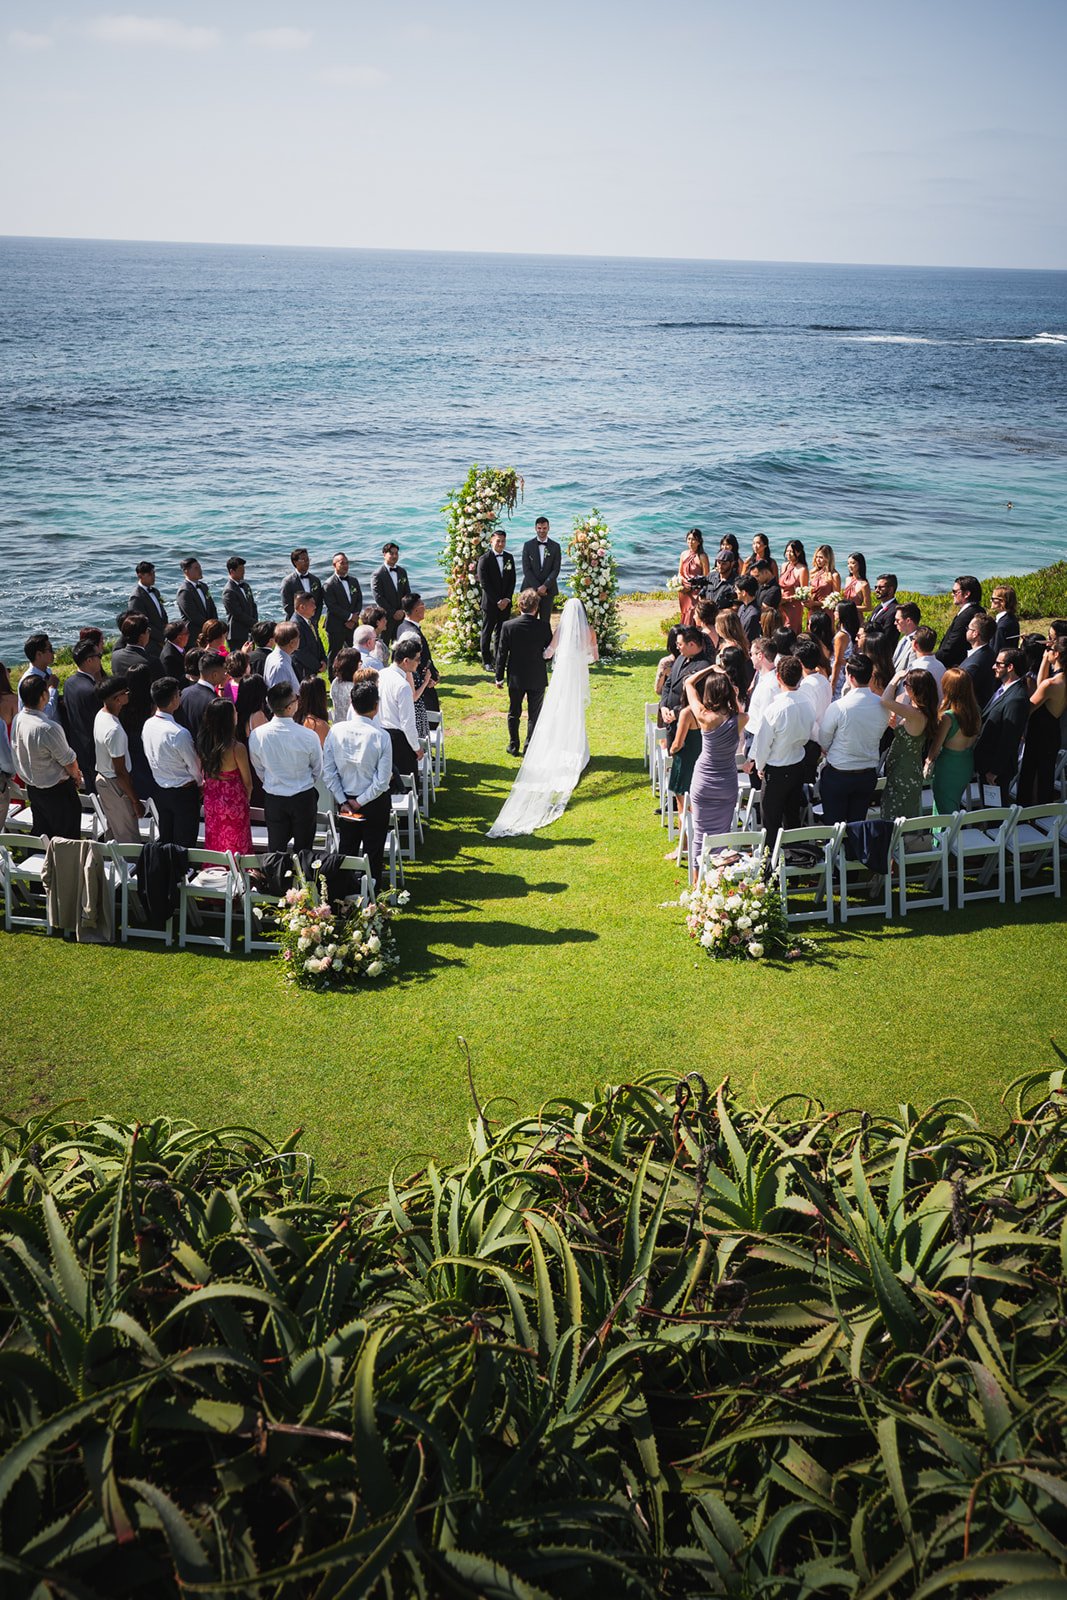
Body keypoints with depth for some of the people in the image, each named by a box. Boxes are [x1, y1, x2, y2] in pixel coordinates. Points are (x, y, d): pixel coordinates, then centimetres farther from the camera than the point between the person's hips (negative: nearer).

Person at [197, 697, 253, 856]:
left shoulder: (202, 744, -8)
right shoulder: (237, 748, -24)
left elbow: (202, 775, 4)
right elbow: (247, 782, -12)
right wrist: (246, 800, 7)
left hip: (211, 800, 5)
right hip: (234, 802, -5)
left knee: (214, 843, 20)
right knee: (236, 846, 9)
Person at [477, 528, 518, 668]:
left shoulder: (509, 557, 8)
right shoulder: (484, 559, -8)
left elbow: (512, 580, 7)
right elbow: (484, 583, -11)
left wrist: (507, 599, -5)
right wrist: (497, 601, -14)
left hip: (505, 603, 4)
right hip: (490, 603, -4)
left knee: (501, 632, 8)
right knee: (487, 632, 4)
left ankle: (499, 661, 17)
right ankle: (487, 662, 13)